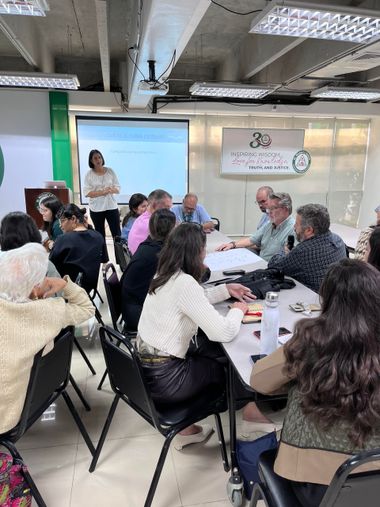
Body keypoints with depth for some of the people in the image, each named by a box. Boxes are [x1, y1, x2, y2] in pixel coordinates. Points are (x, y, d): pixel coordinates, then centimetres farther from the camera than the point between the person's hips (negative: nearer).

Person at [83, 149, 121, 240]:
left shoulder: (110, 171, 3)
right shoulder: (89, 174, -2)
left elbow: (117, 188, 3)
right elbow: (87, 192, -10)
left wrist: (109, 190, -19)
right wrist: (102, 192, -21)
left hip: (111, 207, 1)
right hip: (96, 209, -1)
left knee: (117, 233, 2)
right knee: (100, 234, 10)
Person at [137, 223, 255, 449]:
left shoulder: (166, 275, 3)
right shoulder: (184, 282, -26)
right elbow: (224, 333, -27)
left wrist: (226, 290, 11)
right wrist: (237, 310, -8)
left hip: (145, 365, 8)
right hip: (163, 379, -8)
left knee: (213, 350, 19)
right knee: (226, 368, 14)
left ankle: (188, 428, 27)